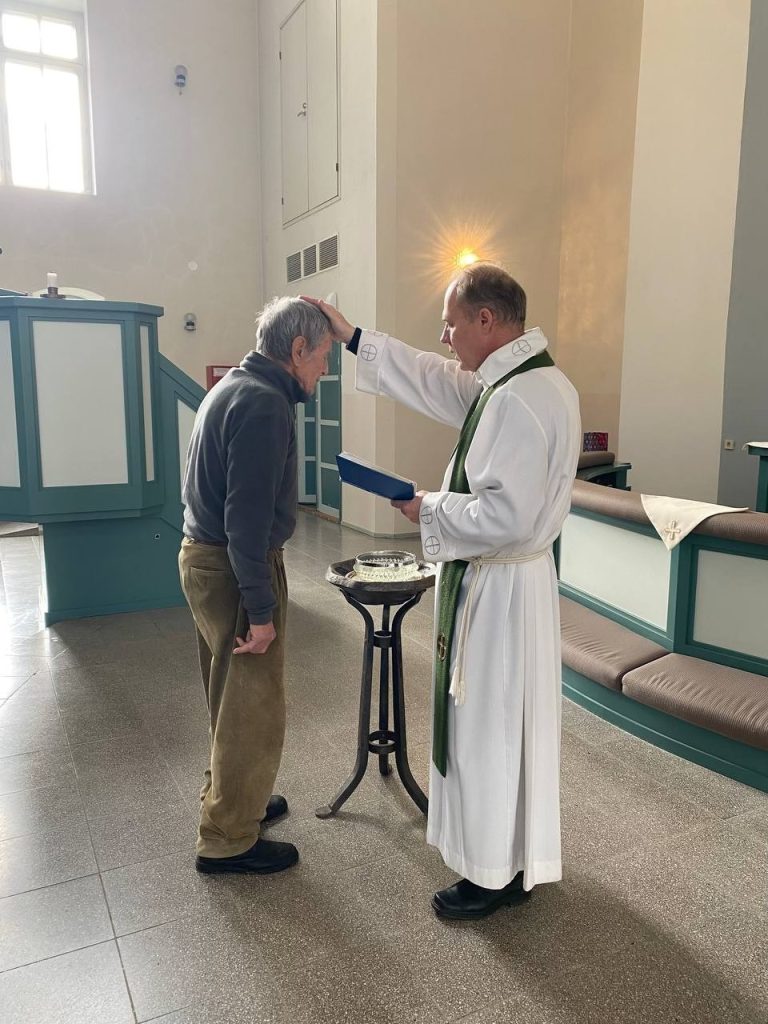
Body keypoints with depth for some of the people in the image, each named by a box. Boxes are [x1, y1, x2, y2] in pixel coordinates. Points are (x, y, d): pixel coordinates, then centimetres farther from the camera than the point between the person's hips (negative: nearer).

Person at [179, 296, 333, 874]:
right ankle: (228, 840, 18)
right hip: (235, 568, -10)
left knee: (234, 696, 22)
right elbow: (248, 516, -25)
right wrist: (261, 609, -22)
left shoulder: (234, 386, 12)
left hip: (205, 556, 10)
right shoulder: (265, 403, -20)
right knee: (254, 705, 3)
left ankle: (231, 797, 40)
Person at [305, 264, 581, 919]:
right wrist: (352, 337, 19)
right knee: (504, 723, 21)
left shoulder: (522, 398, -25)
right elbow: (438, 381, 17)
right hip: (497, 578, 10)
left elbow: (505, 516, -30)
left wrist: (430, 509, -14)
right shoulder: (512, 380, 7)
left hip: (498, 589, -10)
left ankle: (496, 876, 27)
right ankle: (515, 857, 41)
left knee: (489, 728, 6)